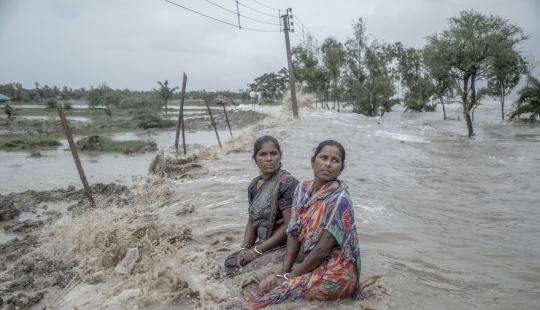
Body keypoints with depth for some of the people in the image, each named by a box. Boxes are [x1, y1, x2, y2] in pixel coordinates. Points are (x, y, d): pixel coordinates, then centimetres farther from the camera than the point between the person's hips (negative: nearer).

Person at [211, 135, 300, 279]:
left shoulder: (287, 183, -16)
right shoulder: (254, 185, 8)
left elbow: (290, 226, -20)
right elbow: (252, 221, 13)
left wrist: (257, 250, -17)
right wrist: (244, 248, -5)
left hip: (285, 247, -7)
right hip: (263, 244, 7)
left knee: (249, 273, -21)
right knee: (230, 262, -5)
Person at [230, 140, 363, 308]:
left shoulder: (340, 199, -19)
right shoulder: (303, 188, 1)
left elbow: (323, 249, -20)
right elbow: (294, 233, 1)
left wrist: (289, 277, -15)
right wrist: (284, 272, -8)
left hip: (335, 273, -6)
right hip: (313, 265, 6)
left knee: (279, 290, -19)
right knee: (266, 283, -11)